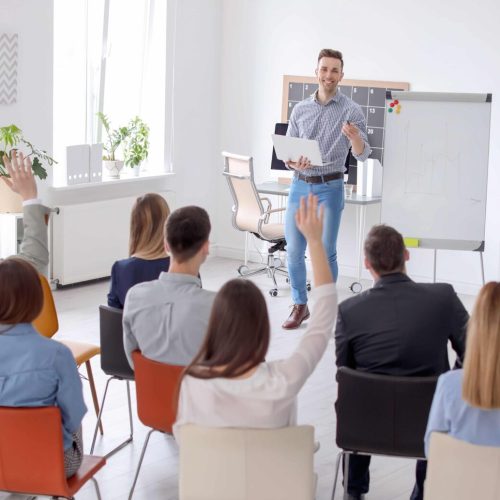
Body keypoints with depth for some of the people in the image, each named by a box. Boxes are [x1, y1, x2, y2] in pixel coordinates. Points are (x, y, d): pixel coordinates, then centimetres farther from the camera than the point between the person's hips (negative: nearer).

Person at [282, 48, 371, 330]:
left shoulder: (351, 111, -4)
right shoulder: (300, 110, 8)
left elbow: (363, 155, -10)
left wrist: (355, 138, -32)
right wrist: (294, 164, -14)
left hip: (330, 188, -4)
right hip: (300, 186, 4)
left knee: (326, 252, -2)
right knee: (294, 250, 6)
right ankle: (300, 306, 20)